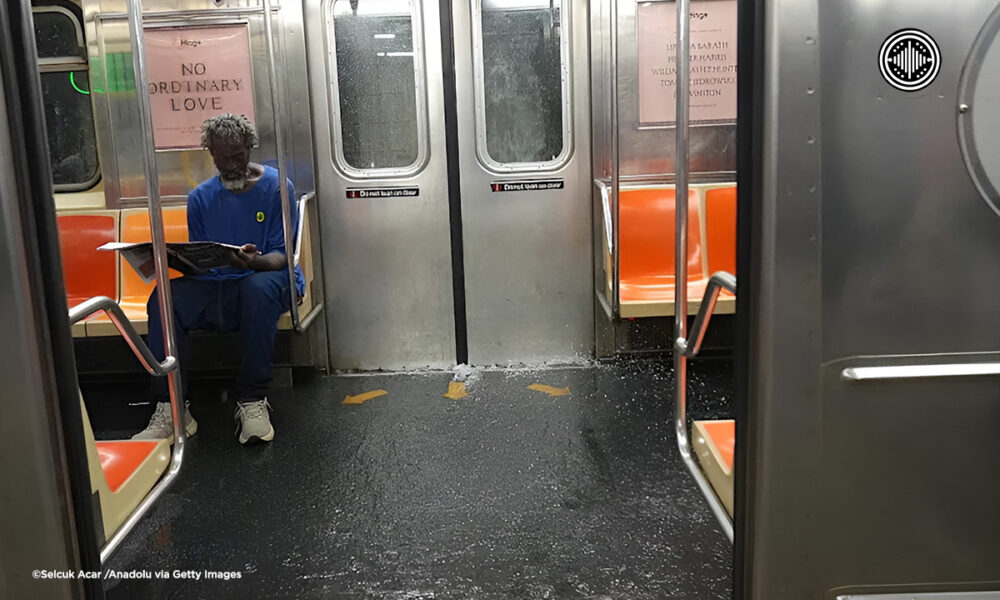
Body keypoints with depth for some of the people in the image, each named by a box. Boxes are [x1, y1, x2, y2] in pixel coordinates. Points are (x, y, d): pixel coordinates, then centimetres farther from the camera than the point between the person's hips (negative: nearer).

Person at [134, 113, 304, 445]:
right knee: (163, 297, -25)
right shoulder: (201, 197, 13)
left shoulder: (276, 187, 1)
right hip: (215, 288, 4)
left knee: (260, 286, -39)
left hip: (266, 282, -3)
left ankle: (253, 402, -30)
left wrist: (255, 262, -28)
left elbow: (282, 255, -5)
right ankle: (169, 410, -23)